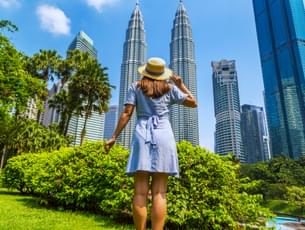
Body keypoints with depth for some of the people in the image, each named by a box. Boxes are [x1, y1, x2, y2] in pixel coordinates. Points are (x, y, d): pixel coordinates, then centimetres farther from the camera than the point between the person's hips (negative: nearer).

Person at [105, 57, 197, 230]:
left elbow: (127, 113, 4)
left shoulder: (136, 87, 13)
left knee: (141, 191, -3)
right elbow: (193, 103, 20)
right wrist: (180, 84, 28)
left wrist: (114, 137, 6)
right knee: (159, 192, -4)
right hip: (163, 135, 0)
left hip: (142, 134, 0)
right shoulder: (169, 88, 13)